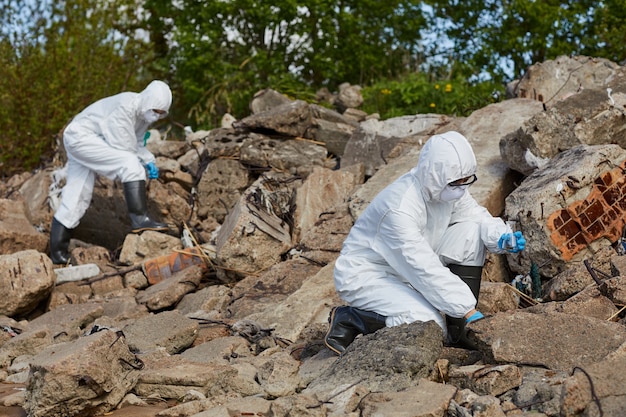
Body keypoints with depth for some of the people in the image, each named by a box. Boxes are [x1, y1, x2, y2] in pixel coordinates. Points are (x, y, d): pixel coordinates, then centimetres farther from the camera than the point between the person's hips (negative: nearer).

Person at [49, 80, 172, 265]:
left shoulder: (143, 113, 2)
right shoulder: (126, 106, -27)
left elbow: (137, 144, 14)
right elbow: (121, 146, -25)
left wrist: (149, 161, -3)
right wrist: (143, 161, -9)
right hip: (80, 137, -10)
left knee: (77, 200, 10)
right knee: (129, 163, -23)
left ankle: (58, 253, 17)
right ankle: (140, 219, -26)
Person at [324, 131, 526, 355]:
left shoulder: (449, 189, -8)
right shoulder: (400, 208, -33)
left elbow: (478, 216, 7)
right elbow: (426, 269, -34)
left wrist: (502, 237, -17)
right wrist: (469, 312, -33)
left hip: (409, 269, 9)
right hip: (365, 275, -9)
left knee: (471, 232, -7)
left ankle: (458, 327, -4)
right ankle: (349, 320, -9)